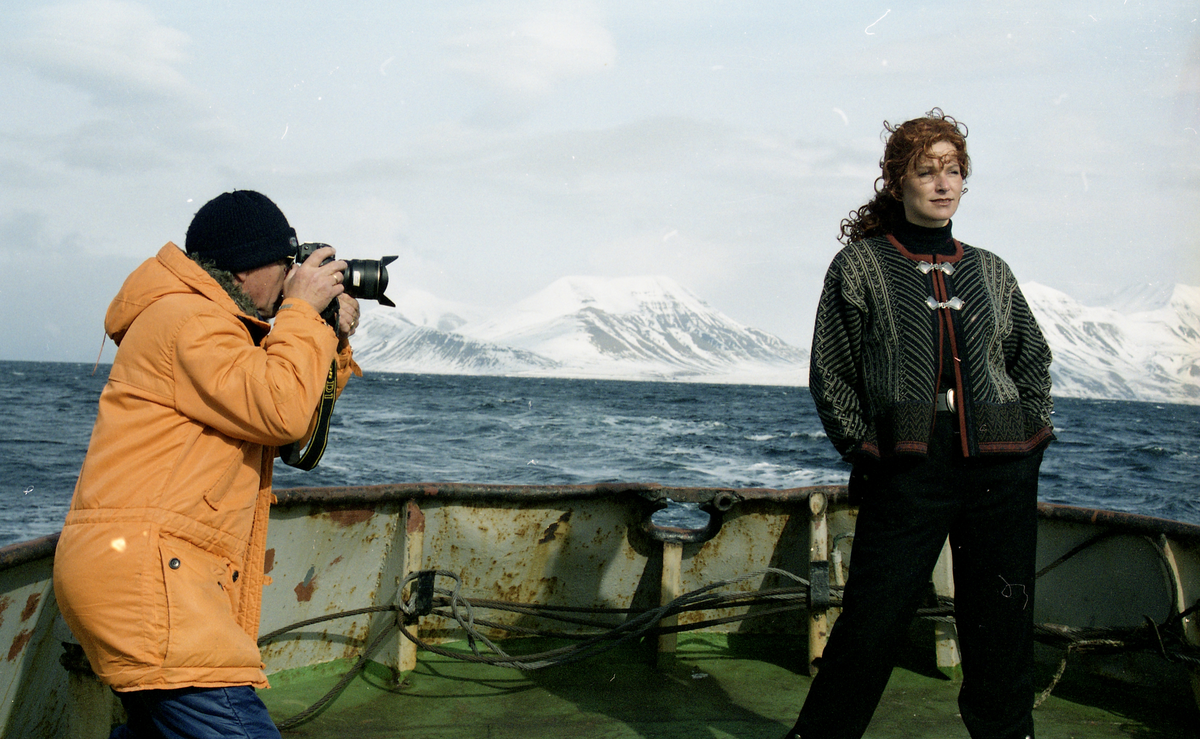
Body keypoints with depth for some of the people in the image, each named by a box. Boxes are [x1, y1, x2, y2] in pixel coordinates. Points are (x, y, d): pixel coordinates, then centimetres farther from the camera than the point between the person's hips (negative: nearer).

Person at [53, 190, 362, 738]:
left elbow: (293, 432, 25)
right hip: (142, 568, -12)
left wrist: (334, 341, 15)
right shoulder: (186, 319, -10)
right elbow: (281, 411, -21)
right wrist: (301, 310, -9)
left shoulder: (211, 322, 24)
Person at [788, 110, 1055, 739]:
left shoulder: (990, 271, 13)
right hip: (906, 473, -3)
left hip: (1000, 473, 4)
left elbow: (1032, 358, 23)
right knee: (870, 626, -2)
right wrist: (864, 449, -5)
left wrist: (1028, 436, 11)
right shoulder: (859, 264, 2)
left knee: (1001, 628, 9)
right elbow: (829, 374, 2)